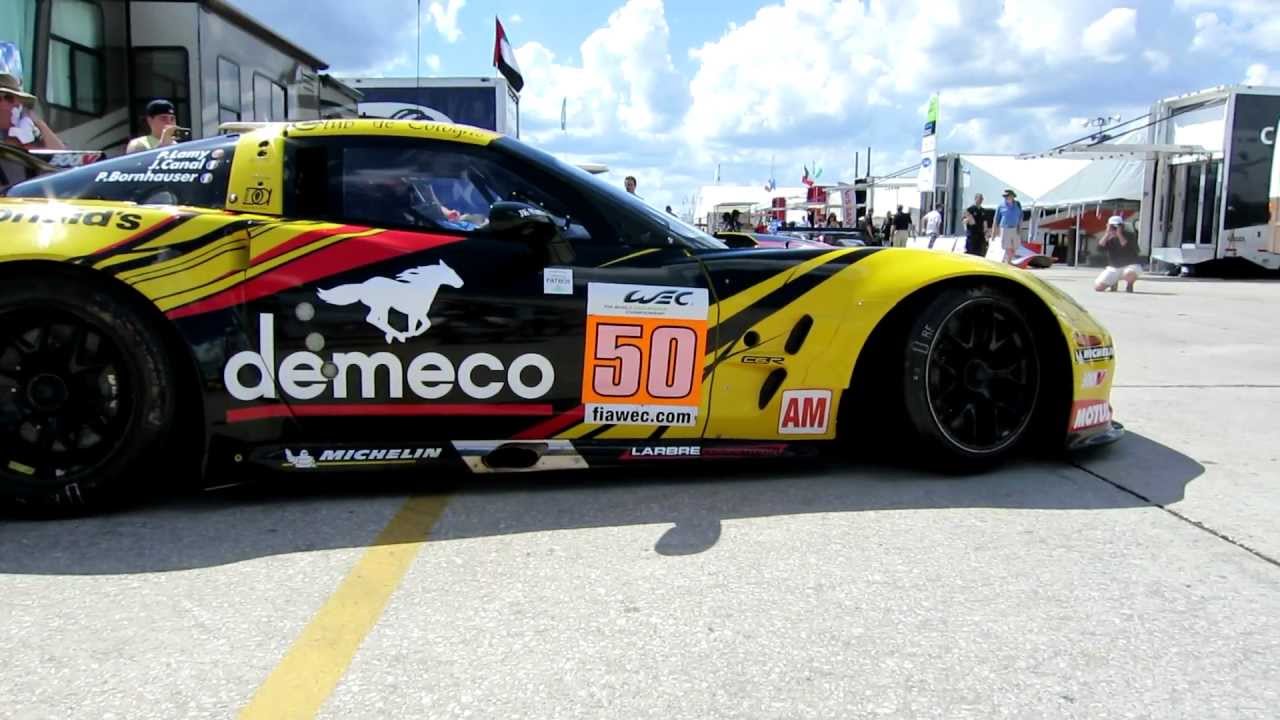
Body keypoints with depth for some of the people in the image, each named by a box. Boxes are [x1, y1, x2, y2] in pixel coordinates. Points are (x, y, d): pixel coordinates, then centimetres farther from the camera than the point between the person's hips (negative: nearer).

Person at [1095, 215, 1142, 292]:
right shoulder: (1109, 239, 2)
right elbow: (1100, 247, -16)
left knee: (1129, 273, -42)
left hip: (1130, 266, -3)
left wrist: (1119, 235, -27)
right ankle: (1113, 282, 21)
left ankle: (1129, 284, -4)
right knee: (1098, 287, -14)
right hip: (1113, 268, 4)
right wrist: (1107, 234, -19)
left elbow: (1127, 248, -27)